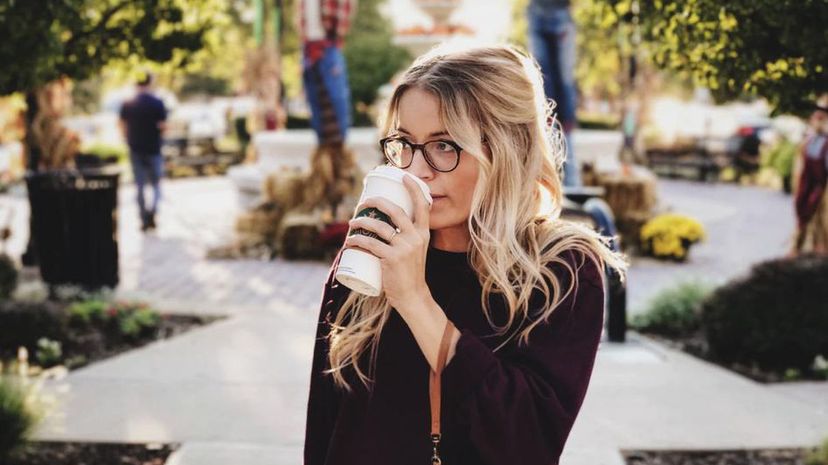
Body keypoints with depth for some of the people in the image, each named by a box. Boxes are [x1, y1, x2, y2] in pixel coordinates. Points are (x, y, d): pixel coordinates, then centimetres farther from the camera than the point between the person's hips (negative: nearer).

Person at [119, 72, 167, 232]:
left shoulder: (127, 105, 0)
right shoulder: (157, 104, -10)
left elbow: (123, 127, 1)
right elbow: (161, 126, -13)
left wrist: (130, 142, 15)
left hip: (135, 149, 2)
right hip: (153, 149, -2)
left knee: (139, 186, 9)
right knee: (156, 184, 9)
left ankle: (144, 220, 8)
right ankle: (152, 210, -16)